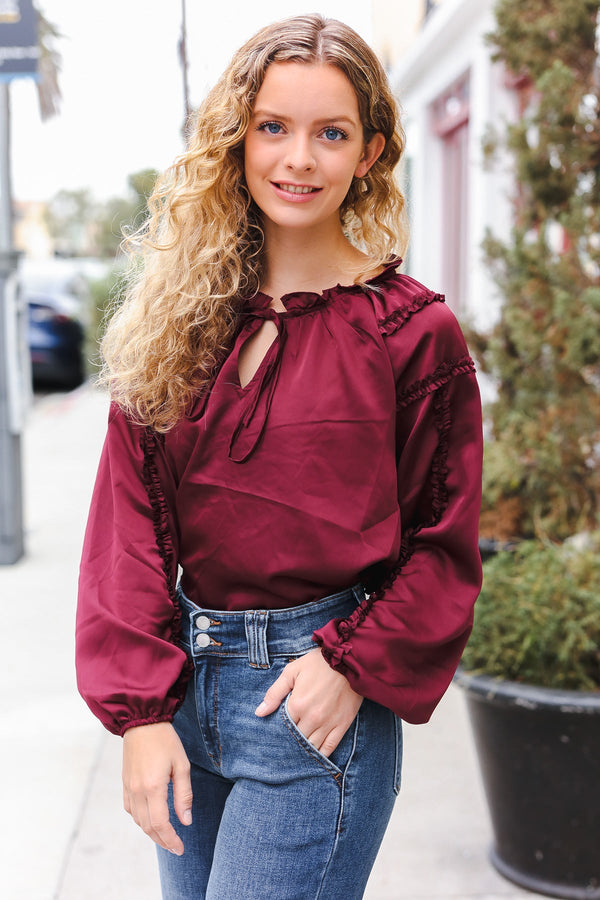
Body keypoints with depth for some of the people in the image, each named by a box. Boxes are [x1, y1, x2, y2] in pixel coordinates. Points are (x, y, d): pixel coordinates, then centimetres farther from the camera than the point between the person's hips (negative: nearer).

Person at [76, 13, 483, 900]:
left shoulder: (412, 330, -7)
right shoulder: (179, 317, 2)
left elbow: (443, 543, -2)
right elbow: (131, 517, 0)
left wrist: (354, 668, -13)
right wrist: (140, 708, -7)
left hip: (316, 697, -4)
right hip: (184, 671, 5)